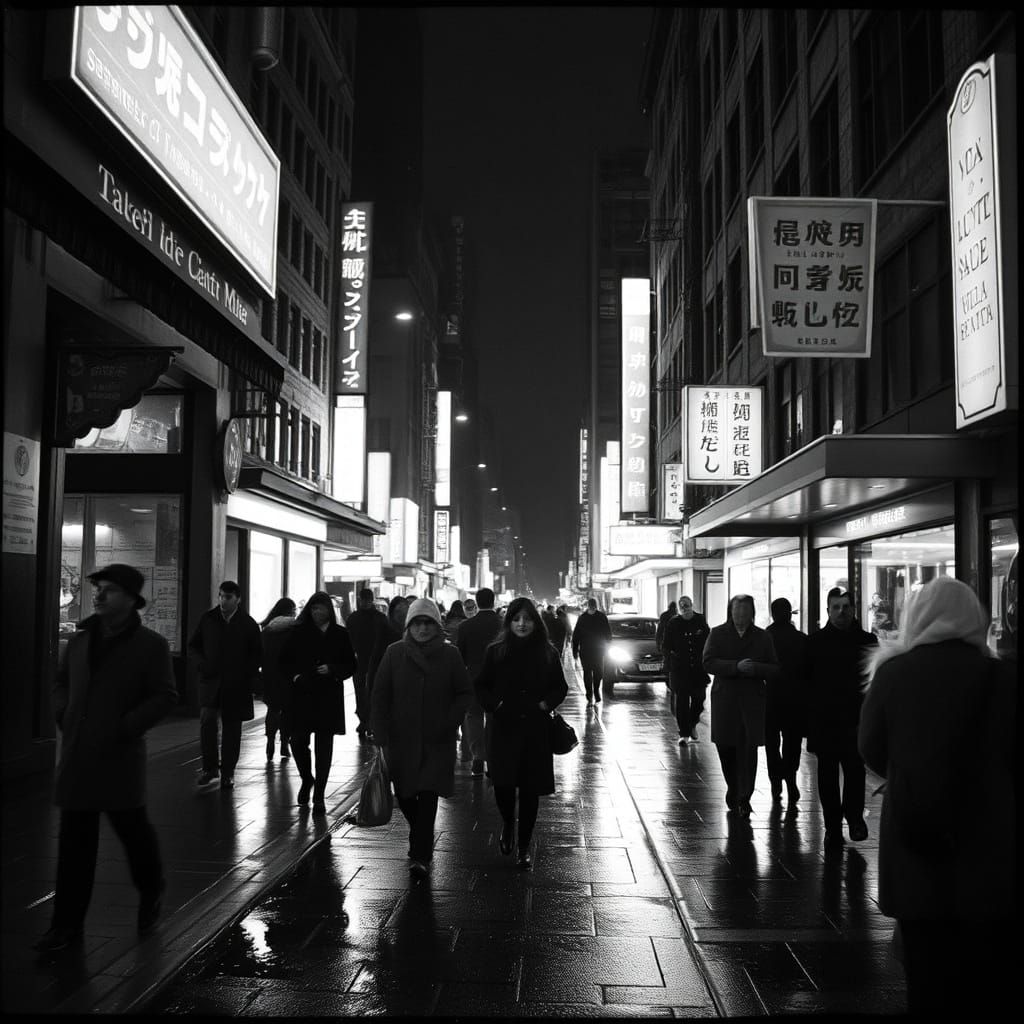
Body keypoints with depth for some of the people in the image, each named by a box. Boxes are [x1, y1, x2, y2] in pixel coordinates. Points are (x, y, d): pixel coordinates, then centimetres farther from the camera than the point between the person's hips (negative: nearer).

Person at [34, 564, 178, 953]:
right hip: (76, 754, 4)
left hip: (120, 757, -4)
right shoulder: (80, 640, 11)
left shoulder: (151, 645, -5)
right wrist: (63, 714, 5)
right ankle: (67, 923, 14)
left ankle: (151, 891, 37)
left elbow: (165, 696, -8)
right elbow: (61, 681, 23)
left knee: (133, 829, 9)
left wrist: (126, 726, -16)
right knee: (74, 840, 6)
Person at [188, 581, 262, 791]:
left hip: (236, 684, -1)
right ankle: (209, 767, -2)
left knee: (232, 727, 5)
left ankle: (227, 772, 16)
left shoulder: (248, 624, -1)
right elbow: (193, 646, 12)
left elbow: (257, 653, 6)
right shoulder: (207, 619, 4)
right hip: (211, 680, 1)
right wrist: (202, 663, -6)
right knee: (207, 719, -15)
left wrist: (250, 676, -7)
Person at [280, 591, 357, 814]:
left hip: (329, 698, 0)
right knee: (298, 741, -5)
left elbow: (351, 665, 5)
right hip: (302, 695, 0)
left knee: (324, 747, 1)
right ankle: (307, 779, 26)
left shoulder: (340, 634, 3)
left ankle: (319, 797, 10)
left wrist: (332, 670, -12)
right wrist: (295, 675, -9)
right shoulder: (299, 632, 4)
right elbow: (286, 659, 9)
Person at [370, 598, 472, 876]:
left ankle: (421, 855, 0)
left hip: (436, 741, -2)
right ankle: (422, 839, 37)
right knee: (404, 795, 10)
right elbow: (379, 695, 2)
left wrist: (450, 723, -10)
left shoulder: (450, 655, 0)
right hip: (401, 738, 2)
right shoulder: (394, 653, 1)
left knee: (428, 795, -8)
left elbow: (463, 693, 4)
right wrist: (381, 735, -4)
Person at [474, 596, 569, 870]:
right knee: (502, 784, -6)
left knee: (530, 790, 3)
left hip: (536, 729, 1)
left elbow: (560, 688, 11)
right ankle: (508, 824, 29)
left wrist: (545, 704, -7)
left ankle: (524, 847, 19)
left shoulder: (547, 653, 3)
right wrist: (495, 705, -9)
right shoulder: (496, 652, 2)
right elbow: (481, 686, 8)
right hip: (505, 728, 0)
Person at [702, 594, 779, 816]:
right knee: (725, 746, 6)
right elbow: (708, 662, -7)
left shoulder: (763, 637, 7)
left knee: (748, 749, -6)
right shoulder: (718, 634, 4)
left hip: (752, 700, 0)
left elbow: (775, 669, 5)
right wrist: (736, 667, -20)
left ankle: (744, 798, 1)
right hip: (724, 699, 0)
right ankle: (733, 788, 29)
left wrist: (755, 669, -15)